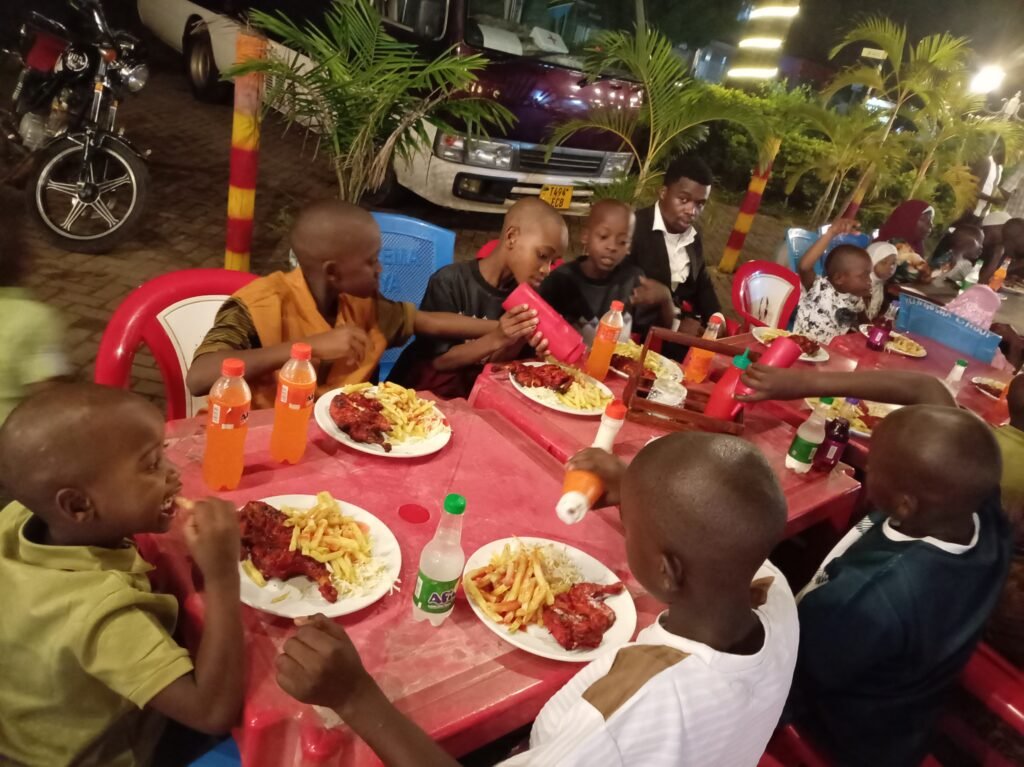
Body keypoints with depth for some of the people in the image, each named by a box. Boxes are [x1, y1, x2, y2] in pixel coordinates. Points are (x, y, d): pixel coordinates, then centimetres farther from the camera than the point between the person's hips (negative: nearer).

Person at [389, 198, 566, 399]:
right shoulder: (450, 282, -17)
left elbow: (492, 360, -1)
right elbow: (438, 360, -15)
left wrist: (520, 341, -21)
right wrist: (495, 339, -27)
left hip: (476, 385, 4)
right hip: (430, 389, -4)